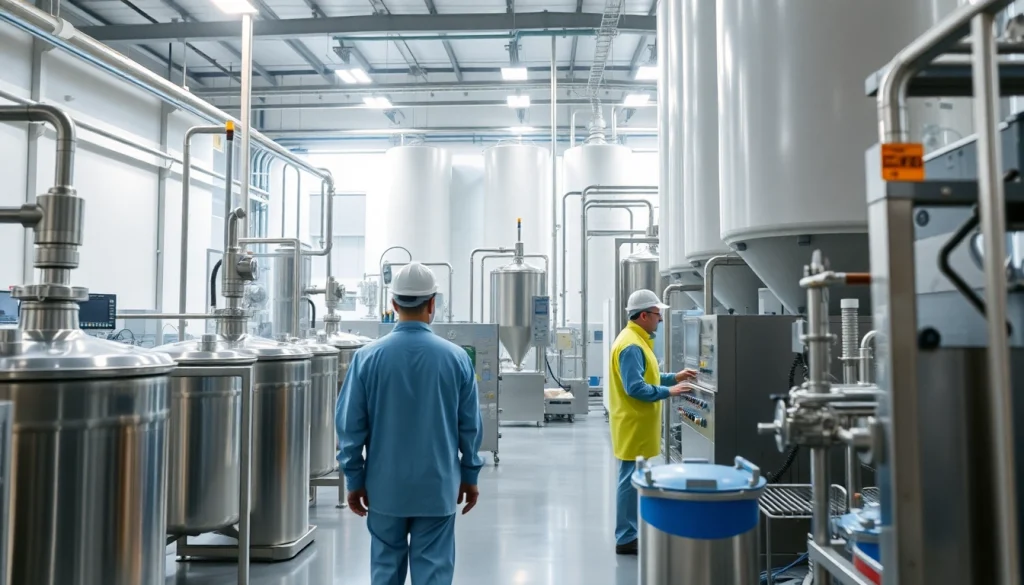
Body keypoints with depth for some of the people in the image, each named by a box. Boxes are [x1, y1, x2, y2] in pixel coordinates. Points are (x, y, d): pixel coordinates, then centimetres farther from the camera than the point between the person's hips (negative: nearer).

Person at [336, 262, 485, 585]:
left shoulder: (368, 357, -9)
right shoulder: (456, 357, -7)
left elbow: (350, 425, -4)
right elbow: (470, 425, -1)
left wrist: (355, 479, 7)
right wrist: (470, 476, 11)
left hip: (385, 485, 1)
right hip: (438, 486, 0)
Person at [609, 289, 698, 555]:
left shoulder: (637, 340, 13)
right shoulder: (631, 345, -20)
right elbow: (635, 388, -25)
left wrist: (674, 377, 13)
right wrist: (668, 391, -19)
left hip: (639, 425, 11)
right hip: (634, 426, -11)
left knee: (635, 479, 16)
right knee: (631, 480, -2)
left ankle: (632, 533, 26)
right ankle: (626, 539, 6)